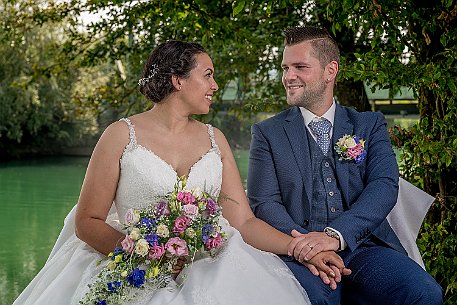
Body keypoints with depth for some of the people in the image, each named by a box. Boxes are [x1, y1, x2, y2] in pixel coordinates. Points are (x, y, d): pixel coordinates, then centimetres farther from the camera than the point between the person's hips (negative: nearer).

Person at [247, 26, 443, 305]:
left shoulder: (370, 125, 15)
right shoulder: (267, 132, 13)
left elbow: (385, 187, -1)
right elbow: (264, 202, 2)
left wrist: (335, 234, -20)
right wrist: (303, 244, -19)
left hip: (364, 247, 3)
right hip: (299, 252, -2)